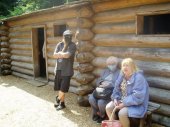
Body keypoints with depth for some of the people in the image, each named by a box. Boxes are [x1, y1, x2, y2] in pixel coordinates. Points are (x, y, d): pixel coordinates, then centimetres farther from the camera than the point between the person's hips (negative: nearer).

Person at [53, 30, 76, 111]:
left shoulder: (73, 45, -8)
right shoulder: (59, 44, 6)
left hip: (67, 71, -4)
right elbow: (54, 55, -3)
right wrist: (63, 54, -13)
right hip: (58, 69, 4)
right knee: (59, 88, 11)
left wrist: (59, 53, -6)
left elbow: (67, 55, -20)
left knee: (63, 89, -2)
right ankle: (62, 103, 33)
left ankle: (58, 99, 26)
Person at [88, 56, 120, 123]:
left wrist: (109, 84, -20)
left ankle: (102, 115, 2)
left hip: (112, 93, -5)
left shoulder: (119, 73, 0)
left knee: (101, 102, -30)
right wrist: (102, 83, -9)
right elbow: (98, 81, 14)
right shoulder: (106, 71, 19)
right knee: (91, 98, -23)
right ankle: (96, 113, 3)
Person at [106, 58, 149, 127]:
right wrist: (115, 99, -7)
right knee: (108, 107, -8)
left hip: (136, 103, -7)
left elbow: (138, 96, -26)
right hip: (122, 100, 8)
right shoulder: (122, 76, 4)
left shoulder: (139, 77, -21)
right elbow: (117, 89, 12)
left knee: (122, 113, -30)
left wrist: (124, 104, -26)